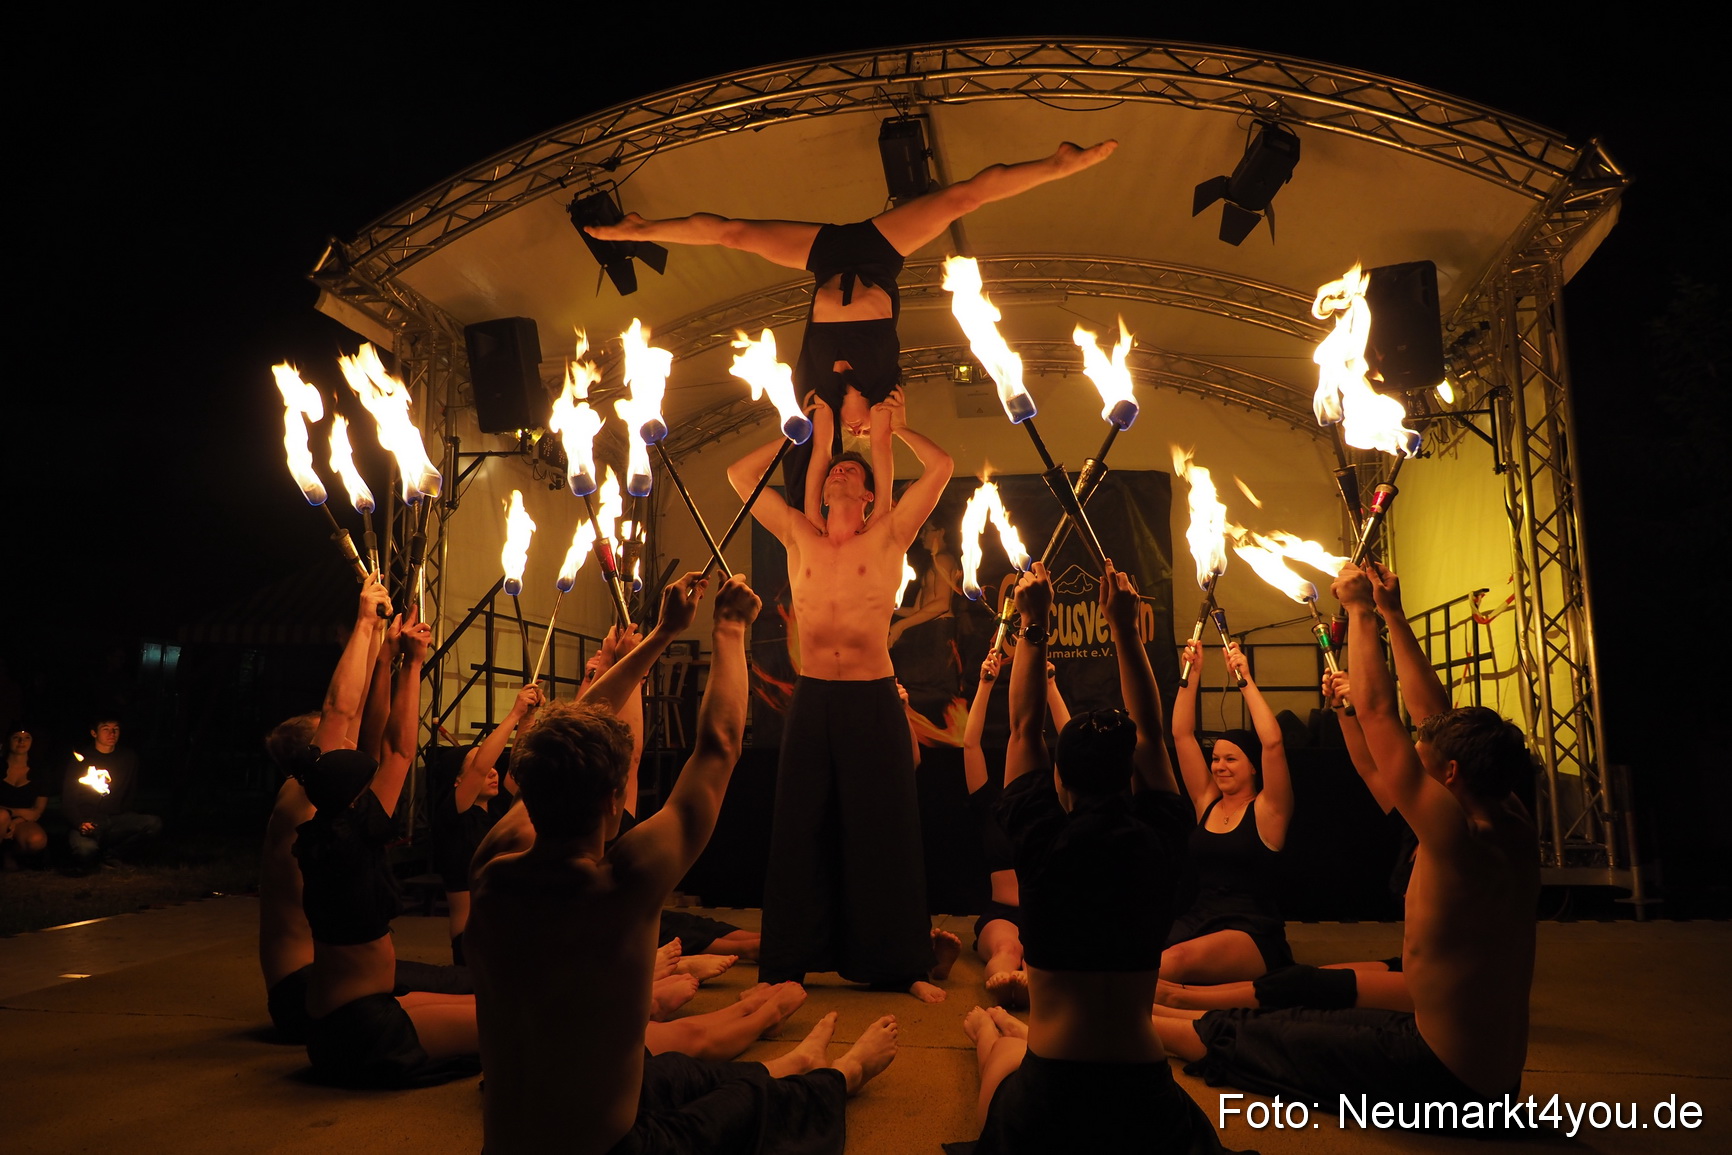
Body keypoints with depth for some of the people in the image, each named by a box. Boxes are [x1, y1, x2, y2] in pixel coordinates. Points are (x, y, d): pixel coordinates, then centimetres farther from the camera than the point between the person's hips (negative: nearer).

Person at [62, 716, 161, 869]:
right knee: (85, 850, -37)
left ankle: (111, 855, -4)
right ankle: (86, 860, 4)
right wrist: (80, 823, -16)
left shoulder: (129, 759, 11)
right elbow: (67, 800, 1)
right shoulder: (80, 759, 3)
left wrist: (125, 821, 2)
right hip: (86, 821, -3)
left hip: (115, 821, 3)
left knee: (154, 823, -26)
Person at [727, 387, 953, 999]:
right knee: (803, 828, 6)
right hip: (812, 697, 2)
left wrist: (894, 429, 11)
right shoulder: (798, 537, 12)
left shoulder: (888, 536, 5)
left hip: (874, 699, -2)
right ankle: (789, 964, 16)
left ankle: (900, 966, 12)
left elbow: (941, 467, -2)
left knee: (883, 829, 2)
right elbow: (739, 474, 16)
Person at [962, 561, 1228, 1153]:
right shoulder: (1158, 844, -7)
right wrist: (1124, 627, 9)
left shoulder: (1044, 842, -11)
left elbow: (1024, 729, 3)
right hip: (1144, 1098, 2)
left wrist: (1033, 625, 7)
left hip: (1041, 1102, -2)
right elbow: (1151, 736, 7)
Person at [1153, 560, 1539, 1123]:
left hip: (1437, 1078, -8)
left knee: (1234, 1039, 4)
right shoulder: (1515, 827, 0)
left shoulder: (1457, 835, -24)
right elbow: (1429, 709, 7)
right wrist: (1390, 614, 13)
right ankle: (1162, 1002, 33)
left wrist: (1361, 610, -7)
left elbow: (1377, 712, -19)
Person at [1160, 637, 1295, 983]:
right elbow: (1182, 735, 13)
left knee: (1178, 959, -36)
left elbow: (1272, 742, -14)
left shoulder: (1266, 810, 2)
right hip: (1197, 922, 4)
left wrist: (1246, 680, -9)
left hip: (1252, 933, -4)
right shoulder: (1207, 802, 15)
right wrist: (1192, 673, 8)